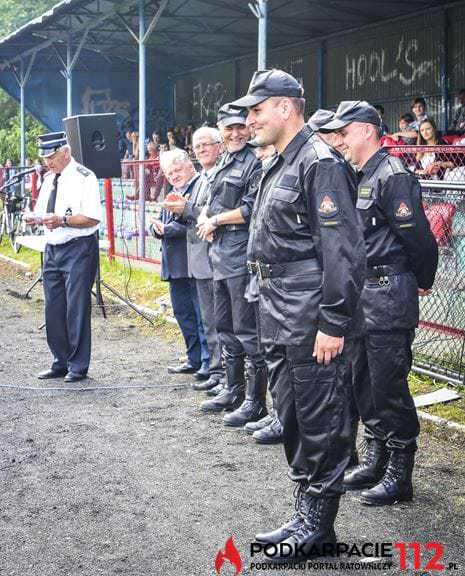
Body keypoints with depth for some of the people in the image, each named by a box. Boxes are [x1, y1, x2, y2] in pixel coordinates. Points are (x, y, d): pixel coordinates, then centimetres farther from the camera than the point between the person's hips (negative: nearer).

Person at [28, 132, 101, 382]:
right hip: (52, 248, 8)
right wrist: (34, 218, -1)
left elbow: (92, 218, -15)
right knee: (53, 309, 9)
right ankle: (61, 363, 21)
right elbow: (43, 212, 21)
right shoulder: (49, 179, 15)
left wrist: (62, 220, -24)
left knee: (77, 308, -4)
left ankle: (78, 366, 5)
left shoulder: (84, 178, -9)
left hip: (78, 249, -7)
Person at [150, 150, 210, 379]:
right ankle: (194, 360, 24)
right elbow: (160, 225, 20)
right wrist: (157, 228, -3)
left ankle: (209, 362, -1)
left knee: (203, 316, -5)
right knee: (183, 314, 14)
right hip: (175, 265, 10)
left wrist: (167, 229, -15)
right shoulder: (172, 193, 21)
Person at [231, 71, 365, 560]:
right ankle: (306, 514, 26)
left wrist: (333, 323, -22)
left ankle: (318, 526, 9)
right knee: (291, 417, 15)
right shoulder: (278, 167, 17)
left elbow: (342, 250, -20)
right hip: (277, 317, 10)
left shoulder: (319, 163, -14)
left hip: (309, 318, -10)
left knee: (320, 420, -1)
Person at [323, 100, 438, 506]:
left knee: (389, 385, -4)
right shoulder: (358, 177, 14)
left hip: (388, 295, -10)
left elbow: (419, 237, -15)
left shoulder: (393, 176, -14)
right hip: (360, 293, 10)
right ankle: (376, 460, 28)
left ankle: (399, 473, 6)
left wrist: (423, 282, -2)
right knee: (363, 381, 15)